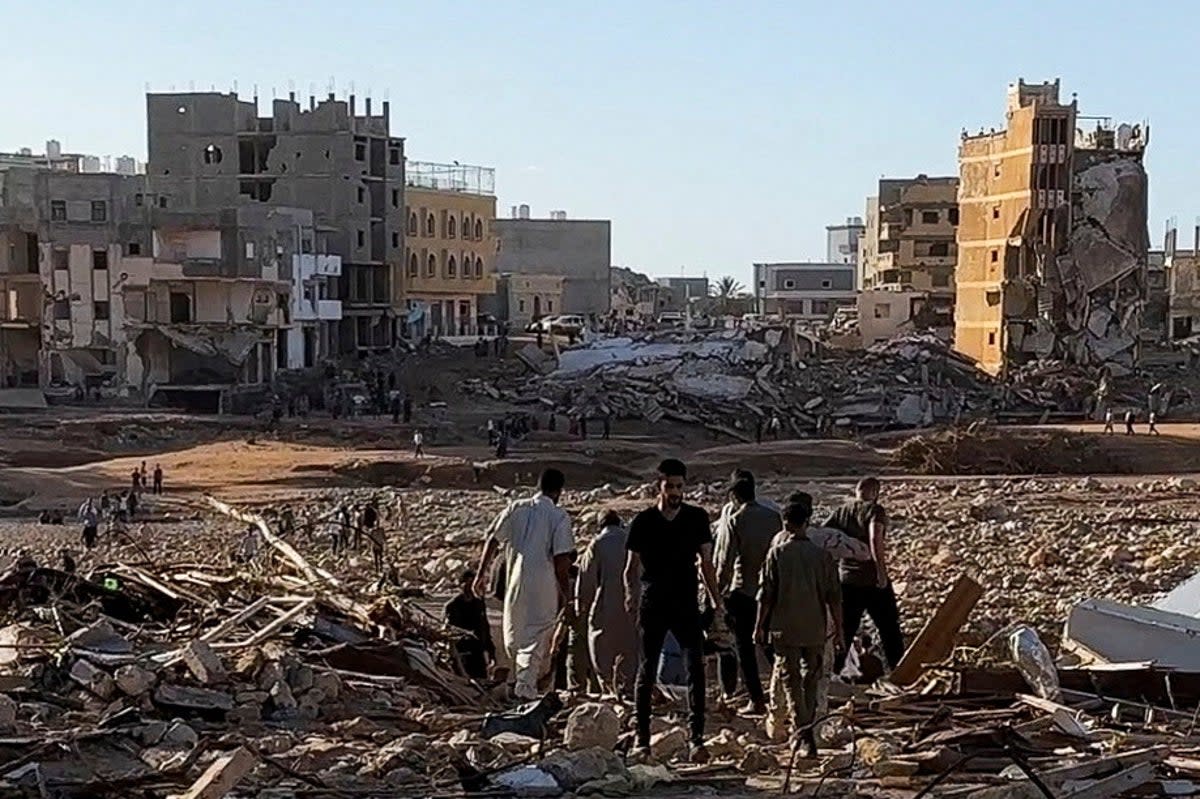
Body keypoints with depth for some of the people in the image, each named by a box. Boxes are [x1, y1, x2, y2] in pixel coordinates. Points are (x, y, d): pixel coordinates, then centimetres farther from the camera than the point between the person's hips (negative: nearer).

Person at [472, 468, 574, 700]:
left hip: (515, 583, 4)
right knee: (537, 637, 2)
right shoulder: (559, 516, -7)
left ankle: (519, 679, 33)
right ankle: (525, 688, -4)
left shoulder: (515, 509, 5)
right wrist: (563, 592, -2)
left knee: (514, 633, 20)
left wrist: (481, 574, 7)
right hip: (544, 585, -4)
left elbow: (492, 540, 2)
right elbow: (562, 558, -11)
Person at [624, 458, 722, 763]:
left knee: (695, 669, -11)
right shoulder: (643, 521, 2)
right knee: (647, 671, 5)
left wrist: (716, 602, 5)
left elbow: (706, 563, 10)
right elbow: (632, 566, 4)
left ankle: (697, 738, -13)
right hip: (652, 606, 0)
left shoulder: (697, 518, 5)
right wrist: (632, 594, -14)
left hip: (686, 605, 0)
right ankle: (642, 738, 15)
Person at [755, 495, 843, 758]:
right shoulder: (822, 555, -1)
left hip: (785, 630, -2)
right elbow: (834, 596, -1)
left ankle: (804, 733, -13)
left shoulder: (777, 554, -6)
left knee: (791, 680, 0)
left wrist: (760, 625, 6)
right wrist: (839, 630, 7)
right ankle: (803, 730, 23)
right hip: (815, 630, 2)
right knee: (811, 680, 16)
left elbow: (766, 594, -5)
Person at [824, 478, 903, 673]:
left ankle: (833, 671, 14)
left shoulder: (841, 511, 6)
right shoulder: (875, 510, -11)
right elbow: (875, 539, -27)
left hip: (846, 579, 5)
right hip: (872, 582, -5)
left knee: (845, 629, 15)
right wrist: (881, 571, -25)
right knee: (889, 628, 9)